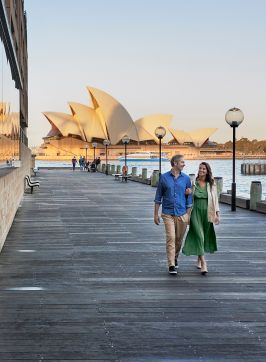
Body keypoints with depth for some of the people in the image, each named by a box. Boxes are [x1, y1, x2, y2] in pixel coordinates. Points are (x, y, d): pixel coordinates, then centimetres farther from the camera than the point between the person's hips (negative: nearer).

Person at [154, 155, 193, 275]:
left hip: (182, 214, 2)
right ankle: (171, 265, -11)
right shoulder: (164, 177, 0)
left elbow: (189, 197, 7)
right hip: (168, 214, -2)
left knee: (179, 239, 11)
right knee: (170, 238, -11)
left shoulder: (186, 178, 3)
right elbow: (158, 197, 5)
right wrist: (156, 214, 3)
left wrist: (188, 215, 3)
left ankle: (175, 258, 35)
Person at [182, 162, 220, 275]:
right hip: (196, 212, -2)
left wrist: (217, 214, 0)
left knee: (204, 237, 12)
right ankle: (203, 264, -16)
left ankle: (199, 259, 33)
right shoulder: (193, 183, 1)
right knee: (198, 236, -12)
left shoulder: (211, 185, 3)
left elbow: (215, 199, 5)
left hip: (207, 213, 2)